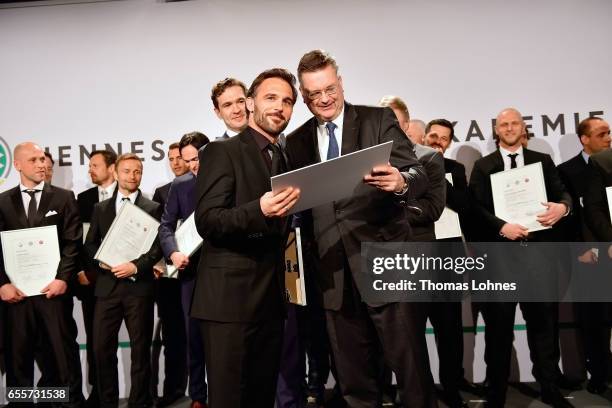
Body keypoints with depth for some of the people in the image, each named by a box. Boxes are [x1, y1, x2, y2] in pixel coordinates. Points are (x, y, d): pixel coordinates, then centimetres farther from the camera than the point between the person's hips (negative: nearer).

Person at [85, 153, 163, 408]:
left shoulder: (153, 208, 5)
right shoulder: (100, 208, 14)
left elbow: (158, 247, -2)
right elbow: (90, 245, 11)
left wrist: (136, 266, -15)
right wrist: (104, 262, -8)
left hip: (139, 286, -2)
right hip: (107, 285, 3)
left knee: (140, 349, 5)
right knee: (102, 348, 4)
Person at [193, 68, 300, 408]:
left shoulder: (283, 160, 17)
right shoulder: (222, 152, -5)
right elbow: (206, 222, -16)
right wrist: (259, 210, -29)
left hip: (270, 298, 7)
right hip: (229, 296, -7)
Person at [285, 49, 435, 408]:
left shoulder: (380, 120, 1)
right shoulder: (297, 141, 11)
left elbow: (419, 174, -9)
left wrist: (401, 182, -29)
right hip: (335, 274, 3)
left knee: (412, 369, 6)